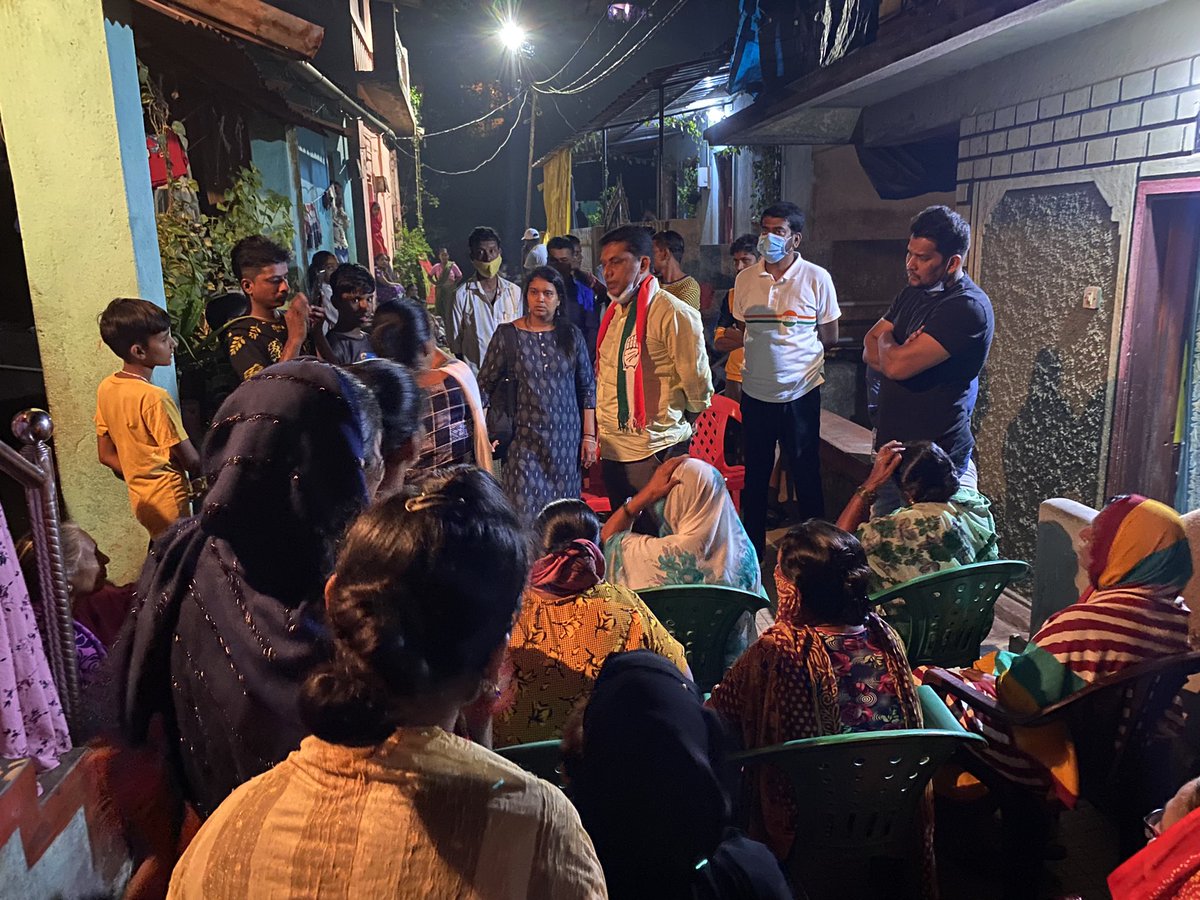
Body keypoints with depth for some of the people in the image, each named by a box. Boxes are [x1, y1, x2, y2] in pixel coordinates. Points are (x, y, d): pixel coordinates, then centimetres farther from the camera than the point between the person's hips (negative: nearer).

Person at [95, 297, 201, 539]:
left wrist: (143, 480, 10)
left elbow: (106, 455, 9)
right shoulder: (154, 398, -23)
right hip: (169, 503, -8)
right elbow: (191, 461, -19)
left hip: (141, 499, 8)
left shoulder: (106, 388, 2)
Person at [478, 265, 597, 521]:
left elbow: (588, 388, 9)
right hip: (524, 441, -2)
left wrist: (589, 436, 5)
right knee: (525, 514, -6)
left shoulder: (572, 335, 5)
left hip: (567, 440, 2)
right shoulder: (507, 335, 0)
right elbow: (484, 387, 3)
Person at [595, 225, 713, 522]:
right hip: (613, 449, 8)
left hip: (656, 452, -8)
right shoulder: (614, 312, 11)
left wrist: (678, 426, 2)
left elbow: (698, 384, -12)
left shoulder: (673, 313, -16)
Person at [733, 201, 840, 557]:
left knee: (805, 474, 8)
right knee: (755, 474, 14)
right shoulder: (745, 279, 4)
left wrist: (791, 346, -1)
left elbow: (829, 338, 0)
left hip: (799, 393, -3)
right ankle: (752, 546, 28)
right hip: (755, 392, 3)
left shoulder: (816, 278, -6)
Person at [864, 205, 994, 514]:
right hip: (892, 448, 8)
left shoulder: (968, 307, -18)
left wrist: (886, 341, -1)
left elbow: (897, 365, -25)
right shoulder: (912, 294, 11)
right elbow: (870, 351, 10)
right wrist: (899, 352, -13)